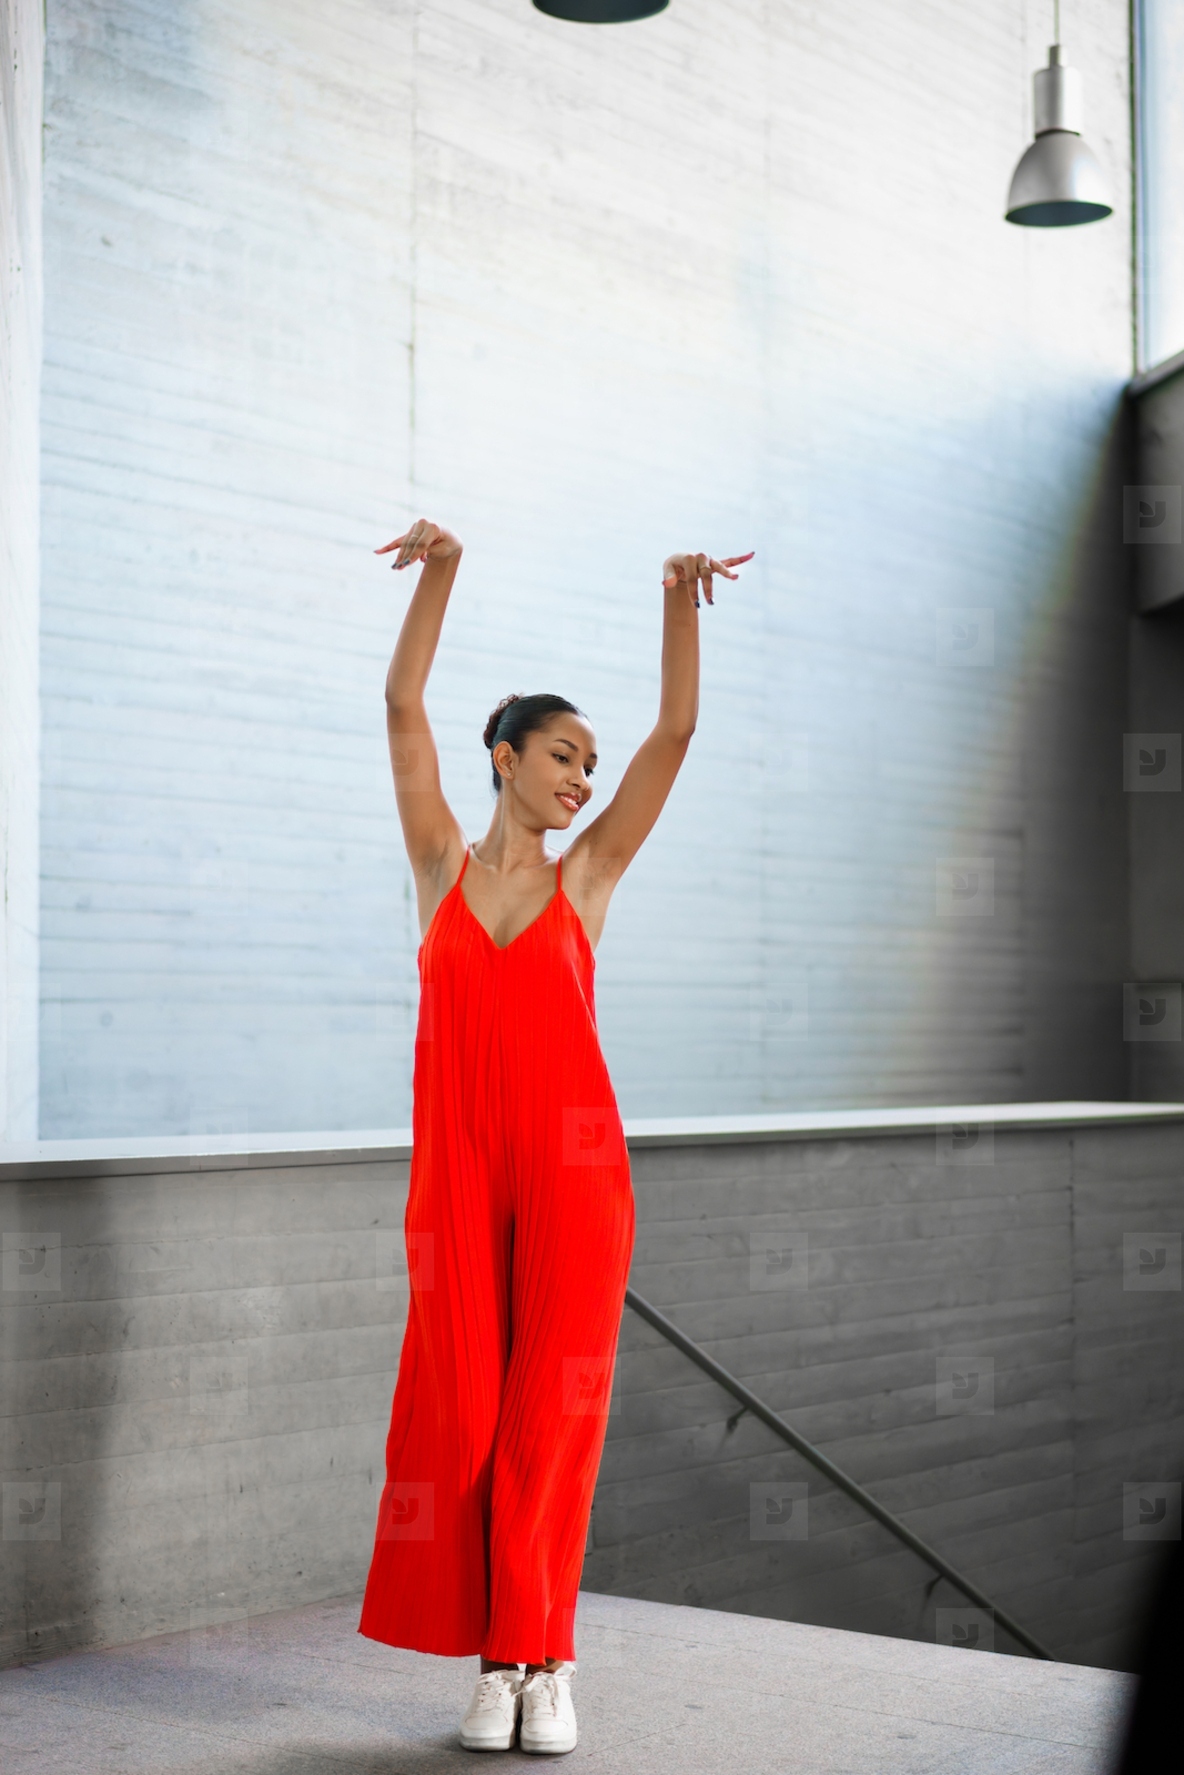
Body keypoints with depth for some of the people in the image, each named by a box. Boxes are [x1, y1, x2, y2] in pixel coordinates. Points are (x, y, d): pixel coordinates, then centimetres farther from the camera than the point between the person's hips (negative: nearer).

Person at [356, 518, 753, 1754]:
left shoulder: (587, 876, 8)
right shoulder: (443, 864, 8)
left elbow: (676, 731, 1)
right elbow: (402, 706, 2)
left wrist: (680, 600, -8)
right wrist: (439, 573, -6)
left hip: (573, 1165, 0)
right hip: (459, 1167, 1)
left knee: (553, 1406, 0)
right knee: (463, 1405, 2)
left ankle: (545, 1659, 8)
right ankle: (496, 1663, 11)